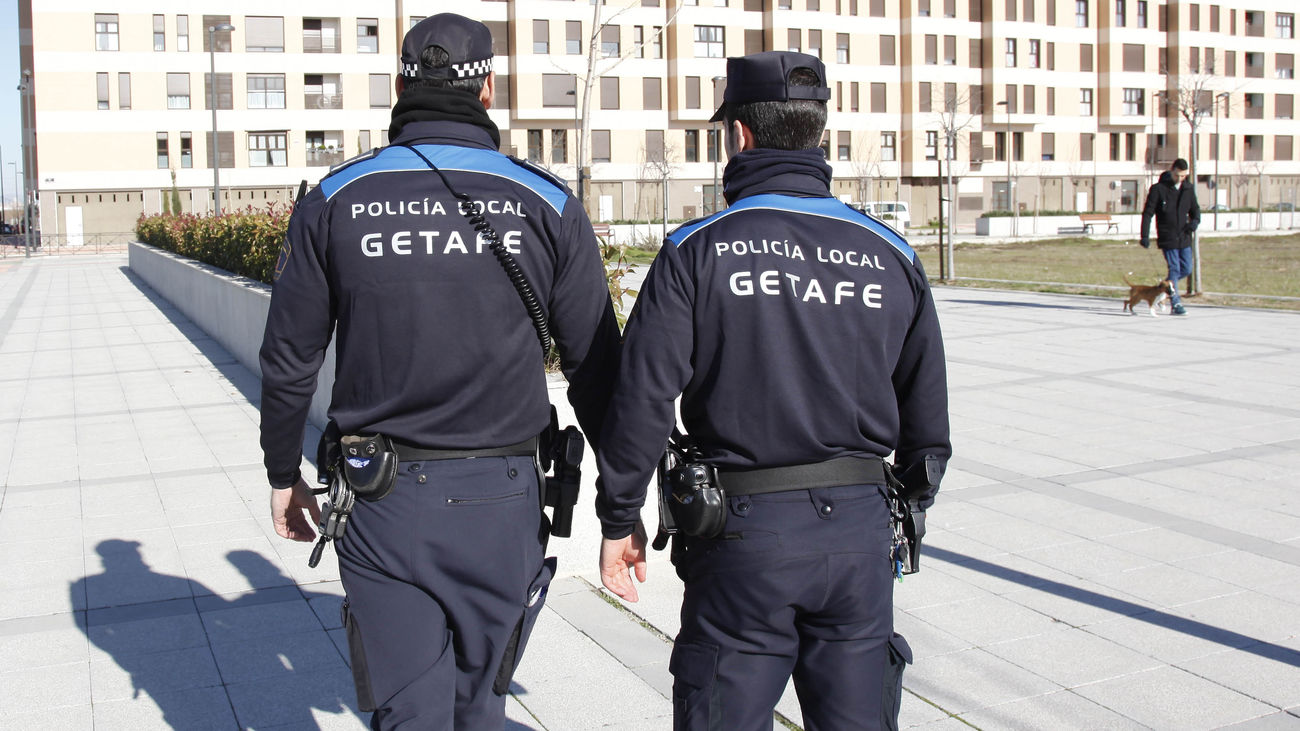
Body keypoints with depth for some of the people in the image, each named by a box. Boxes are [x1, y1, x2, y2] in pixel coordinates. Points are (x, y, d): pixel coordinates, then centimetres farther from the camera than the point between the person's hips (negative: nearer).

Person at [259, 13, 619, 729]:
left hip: (383, 506, 0)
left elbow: (289, 361, 3)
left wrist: (284, 475, 17)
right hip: (501, 502, 1)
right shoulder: (548, 205, -3)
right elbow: (596, 368, -1)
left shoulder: (334, 201, -1)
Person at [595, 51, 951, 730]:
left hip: (743, 529, -3)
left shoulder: (695, 252, -7)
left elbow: (642, 396, -10)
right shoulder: (890, 254, 4)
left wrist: (619, 518, 1)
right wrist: (914, 498, 24)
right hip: (860, 527, 4)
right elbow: (927, 407, 10)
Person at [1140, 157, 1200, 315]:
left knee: (1187, 269, 6)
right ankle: (1176, 304, 0)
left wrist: (1195, 220, -5)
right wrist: (1145, 236, -12)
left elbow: (1195, 208, 19)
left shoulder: (1188, 188, 7)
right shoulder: (1158, 189, -8)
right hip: (1168, 238, -5)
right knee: (1174, 269, -7)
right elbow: (1147, 213, -6)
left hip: (1184, 237, 5)